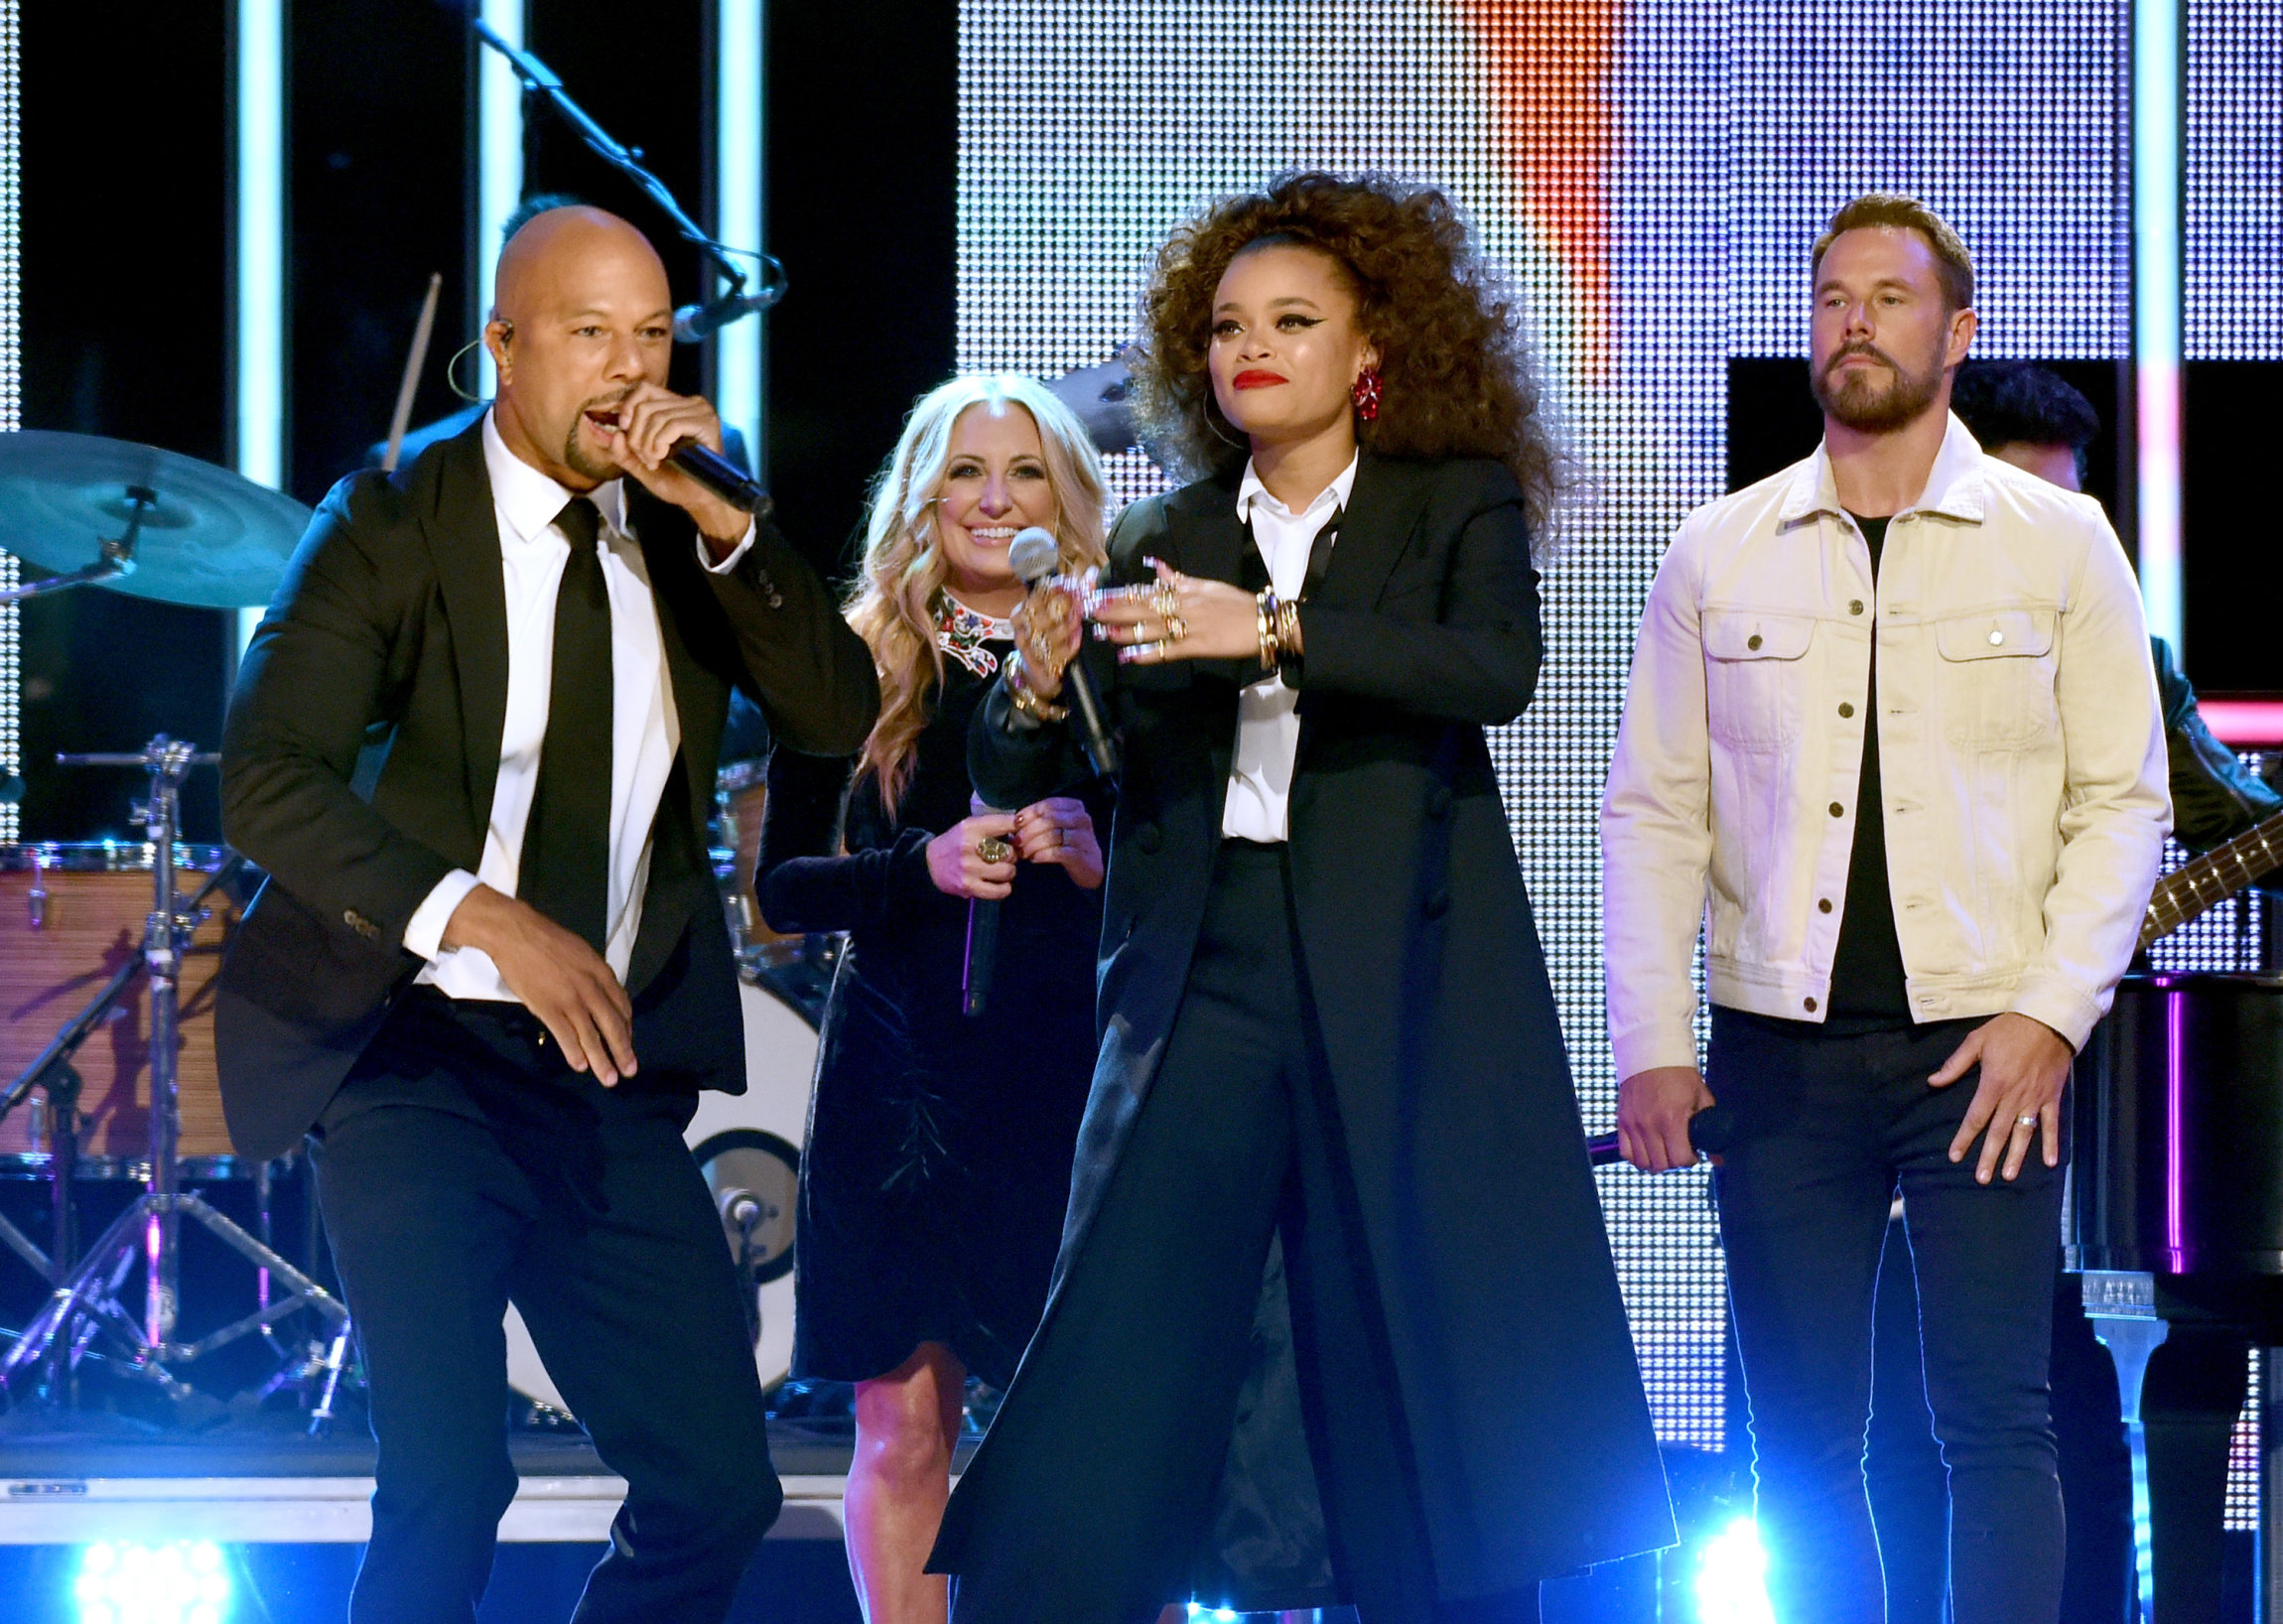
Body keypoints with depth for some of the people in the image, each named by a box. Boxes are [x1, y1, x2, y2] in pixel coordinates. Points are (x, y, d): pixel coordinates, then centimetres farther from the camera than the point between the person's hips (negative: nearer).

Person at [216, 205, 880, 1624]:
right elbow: (267, 777, -13)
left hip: (611, 1079, 5)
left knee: (719, 1490, 3)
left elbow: (842, 717, -1)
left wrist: (722, 521, -14)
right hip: (418, 1059, -5)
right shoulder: (395, 523, -4)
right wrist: (478, 917, -24)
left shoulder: (688, 532, 9)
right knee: (451, 1489, -17)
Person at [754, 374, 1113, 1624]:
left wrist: (1092, 852, -14)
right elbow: (781, 885, 3)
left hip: (1076, 1068, 0)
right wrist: (924, 867, -13)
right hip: (904, 1074, 1)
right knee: (903, 1425, 3)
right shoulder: (859, 669, 6)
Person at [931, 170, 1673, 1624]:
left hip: (1398, 988, -2)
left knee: (1426, 1380, 0)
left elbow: (1497, 671, -15)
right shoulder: (1164, 545, 12)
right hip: (1206, 984, 2)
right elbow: (1012, 780, 9)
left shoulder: (1458, 508, 6)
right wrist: (1036, 692, -13)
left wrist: (1273, 632, -25)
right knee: (1109, 1379, -6)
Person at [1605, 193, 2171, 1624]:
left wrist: (2050, 1017, -9)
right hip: (1782, 1056, 2)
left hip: (1984, 1049, -2)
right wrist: (1652, 1043, -1)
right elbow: (1653, 812, 8)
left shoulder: (2062, 544, 4)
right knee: (1801, 1443, 4)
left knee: (1998, 1422, -8)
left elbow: (2123, 803, 2)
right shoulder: (1719, 556, 9)